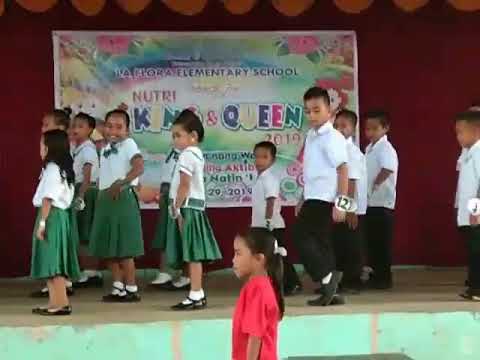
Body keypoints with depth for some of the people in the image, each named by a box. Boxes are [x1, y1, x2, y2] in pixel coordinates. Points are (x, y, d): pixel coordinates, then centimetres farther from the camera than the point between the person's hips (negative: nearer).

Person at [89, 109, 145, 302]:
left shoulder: (128, 144, -10)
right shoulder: (105, 149, 16)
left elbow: (139, 167, -24)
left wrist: (121, 183, -27)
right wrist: (100, 197, 17)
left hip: (122, 198, -8)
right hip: (105, 199, 9)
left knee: (124, 247, -5)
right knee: (108, 246, 11)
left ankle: (132, 289, 3)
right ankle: (118, 287, 20)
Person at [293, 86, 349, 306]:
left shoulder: (332, 137, -12)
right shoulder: (311, 136, 14)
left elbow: (342, 170, -16)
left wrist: (340, 203, -20)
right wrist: (303, 199, 24)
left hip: (324, 199, -9)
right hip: (313, 198, 9)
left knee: (301, 236, -14)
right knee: (319, 241, 9)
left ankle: (326, 277, -9)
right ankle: (330, 289, 13)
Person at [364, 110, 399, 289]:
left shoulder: (385, 148, -12)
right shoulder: (369, 148, 15)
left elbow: (388, 169, -28)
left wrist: (375, 184, -23)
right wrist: (369, 187, 7)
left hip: (382, 202, -8)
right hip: (370, 202, 8)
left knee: (382, 242, -4)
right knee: (372, 241, 11)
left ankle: (384, 277, 2)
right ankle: (375, 275, 19)